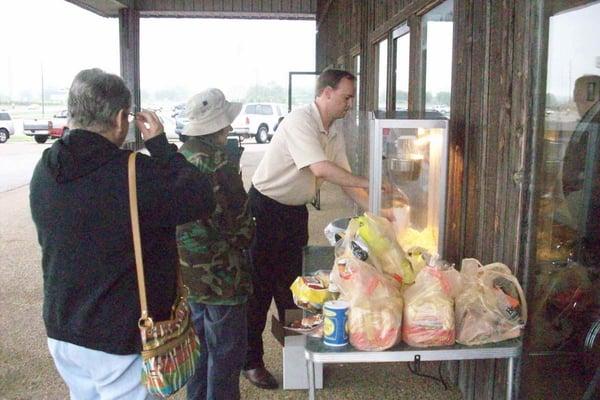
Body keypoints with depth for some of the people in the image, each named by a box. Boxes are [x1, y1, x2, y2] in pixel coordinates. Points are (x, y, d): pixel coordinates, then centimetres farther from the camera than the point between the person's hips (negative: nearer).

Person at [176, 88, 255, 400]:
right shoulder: (221, 164, -21)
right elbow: (241, 225, -15)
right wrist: (245, 237, 5)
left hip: (187, 269, 8)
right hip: (219, 274, -8)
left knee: (201, 342, 23)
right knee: (226, 351, 8)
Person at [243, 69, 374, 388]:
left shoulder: (334, 132, 4)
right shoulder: (300, 121, -23)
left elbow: (344, 178, 7)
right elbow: (321, 169, -33)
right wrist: (368, 183, -27)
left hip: (296, 212, 8)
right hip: (265, 209, -8)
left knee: (291, 284, 18)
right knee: (259, 287, 2)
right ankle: (251, 362, 15)